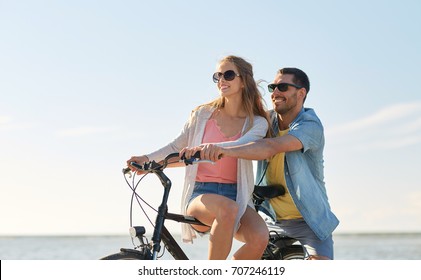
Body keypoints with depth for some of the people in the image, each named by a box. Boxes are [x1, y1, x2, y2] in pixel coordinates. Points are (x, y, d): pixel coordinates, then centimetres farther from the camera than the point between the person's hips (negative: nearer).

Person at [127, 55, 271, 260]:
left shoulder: (257, 123, 5)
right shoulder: (203, 114, 10)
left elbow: (240, 145, -17)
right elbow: (177, 147, 11)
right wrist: (148, 159, -7)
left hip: (236, 195, 1)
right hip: (201, 193, -1)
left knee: (259, 237, -30)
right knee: (227, 208, -38)